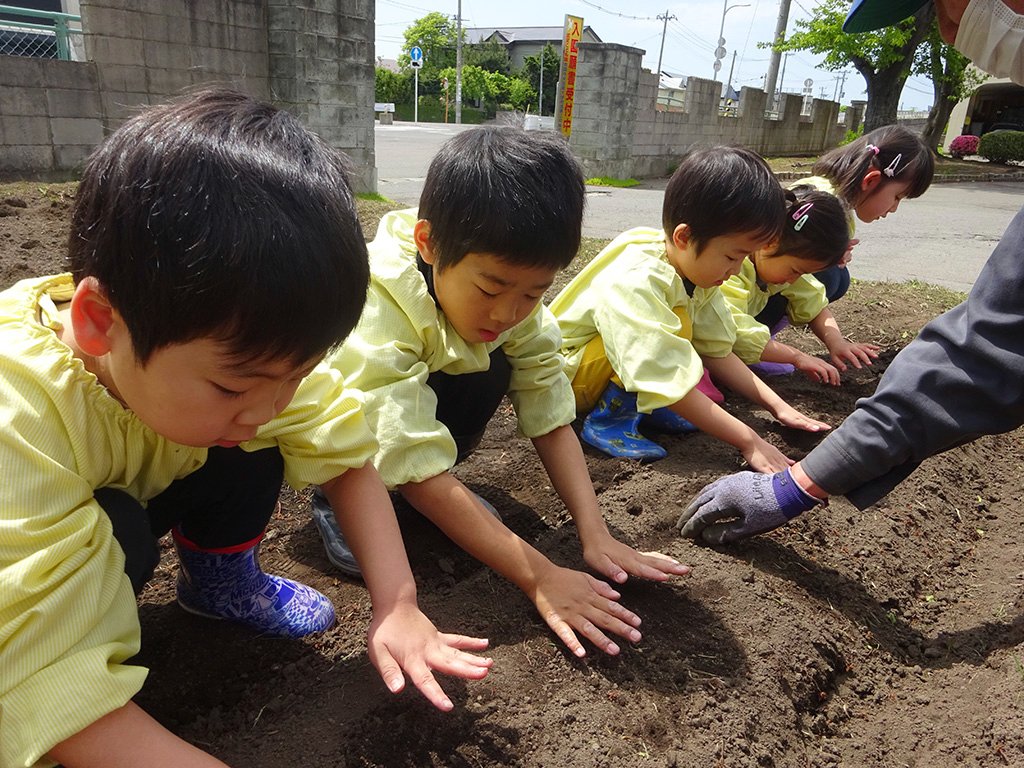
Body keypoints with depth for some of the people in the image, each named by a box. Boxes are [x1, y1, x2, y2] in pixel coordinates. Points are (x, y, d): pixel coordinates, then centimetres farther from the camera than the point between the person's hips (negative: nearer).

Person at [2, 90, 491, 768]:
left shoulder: (235, 346, -24)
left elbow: (349, 456, -17)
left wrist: (398, 607, -26)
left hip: (122, 501, 5)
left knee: (252, 453, -17)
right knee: (116, 532, -34)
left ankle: (224, 581, 6)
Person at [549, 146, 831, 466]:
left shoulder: (695, 270, -7)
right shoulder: (636, 283, -33)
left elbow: (717, 351, 1)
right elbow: (672, 385, -34)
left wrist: (777, 405, -5)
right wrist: (748, 441, -29)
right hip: (562, 376, -8)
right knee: (674, 325, -29)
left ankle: (641, 404, -2)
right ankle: (609, 417, -16)